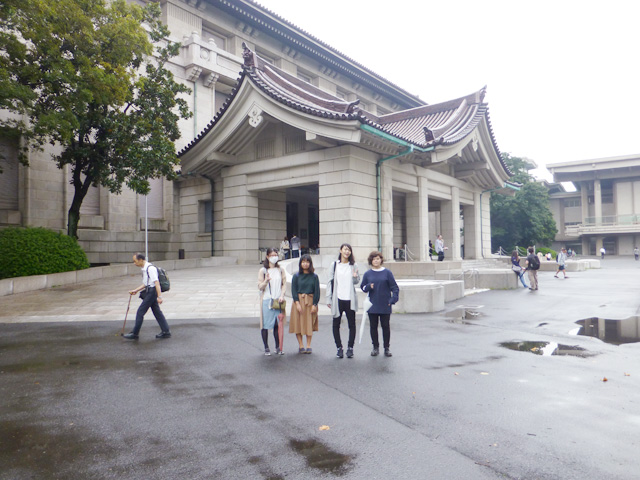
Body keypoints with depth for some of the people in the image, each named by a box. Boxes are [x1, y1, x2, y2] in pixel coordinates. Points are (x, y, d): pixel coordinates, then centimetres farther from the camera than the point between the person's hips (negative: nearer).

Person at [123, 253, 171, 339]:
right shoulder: (144, 269, 14)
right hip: (149, 292, 10)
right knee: (157, 312, 11)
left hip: (152, 292, -10)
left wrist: (159, 296, -26)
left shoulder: (150, 268, -17)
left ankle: (134, 334, 6)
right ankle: (166, 332, 16)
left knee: (140, 312, -3)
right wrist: (135, 290, 20)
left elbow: (156, 282, -22)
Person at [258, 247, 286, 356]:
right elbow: (260, 287, -4)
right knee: (265, 324, 0)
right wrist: (266, 281, -24)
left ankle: (278, 347, 16)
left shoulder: (280, 270, 8)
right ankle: (266, 348, 12)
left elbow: (284, 284, 9)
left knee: (278, 324, 5)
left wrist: (282, 296, -5)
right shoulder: (262, 270, -1)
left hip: (278, 300, 3)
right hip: (266, 300, -2)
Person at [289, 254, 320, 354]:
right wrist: (297, 303, -12)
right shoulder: (296, 276, 1)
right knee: (298, 323, 0)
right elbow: (294, 291, -2)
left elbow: (317, 291, 0)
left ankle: (308, 346, 12)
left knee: (310, 324, 4)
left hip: (310, 302, 0)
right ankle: (301, 346, 9)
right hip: (299, 301, 0)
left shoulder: (314, 276, 2)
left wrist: (314, 304, -8)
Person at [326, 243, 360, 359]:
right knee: (336, 324, 4)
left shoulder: (354, 265, 5)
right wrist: (328, 298, 1)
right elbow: (330, 282, 5)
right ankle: (339, 348, 16)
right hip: (337, 299, 0)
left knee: (352, 324, 2)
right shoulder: (334, 265, 5)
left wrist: (355, 277, -14)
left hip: (350, 299, 0)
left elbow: (356, 282, 10)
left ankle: (350, 348, 13)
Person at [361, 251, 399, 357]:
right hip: (372, 306, 2)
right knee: (373, 326, 7)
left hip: (385, 306, -2)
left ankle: (386, 348, 15)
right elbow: (363, 287, 10)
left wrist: (393, 299, -10)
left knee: (385, 326, 4)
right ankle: (375, 347, 19)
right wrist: (368, 286, -12)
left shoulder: (387, 273, 0)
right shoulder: (367, 274, 4)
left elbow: (394, 287, 1)